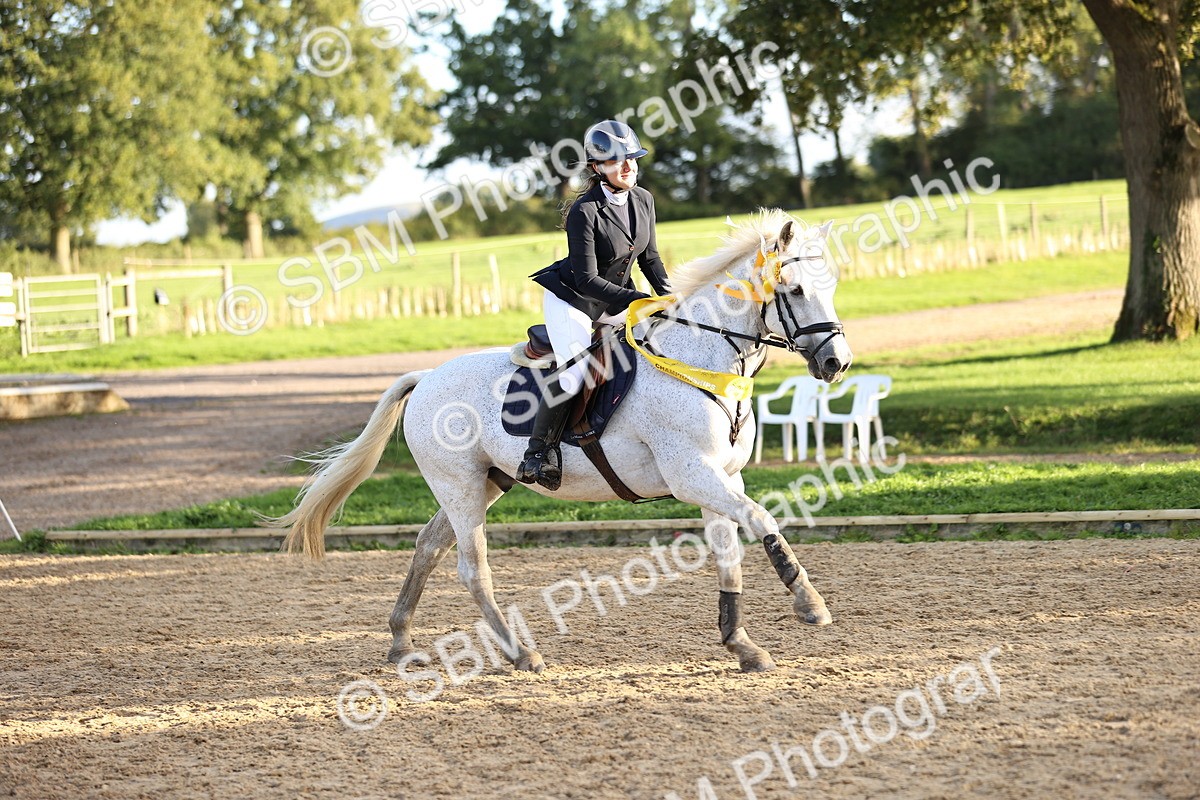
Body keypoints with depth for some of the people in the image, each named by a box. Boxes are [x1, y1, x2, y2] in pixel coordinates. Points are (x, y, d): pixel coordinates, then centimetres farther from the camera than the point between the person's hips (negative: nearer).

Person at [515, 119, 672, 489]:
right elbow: (587, 280, -25)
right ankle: (536, 453, -13)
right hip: (571, 298, -8)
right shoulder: (584, 212, -25)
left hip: (615, 301, 8)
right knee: (572, 375, -26)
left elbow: (649, 258, 10)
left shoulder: (643, 200, -3)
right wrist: (640, 300, -31)